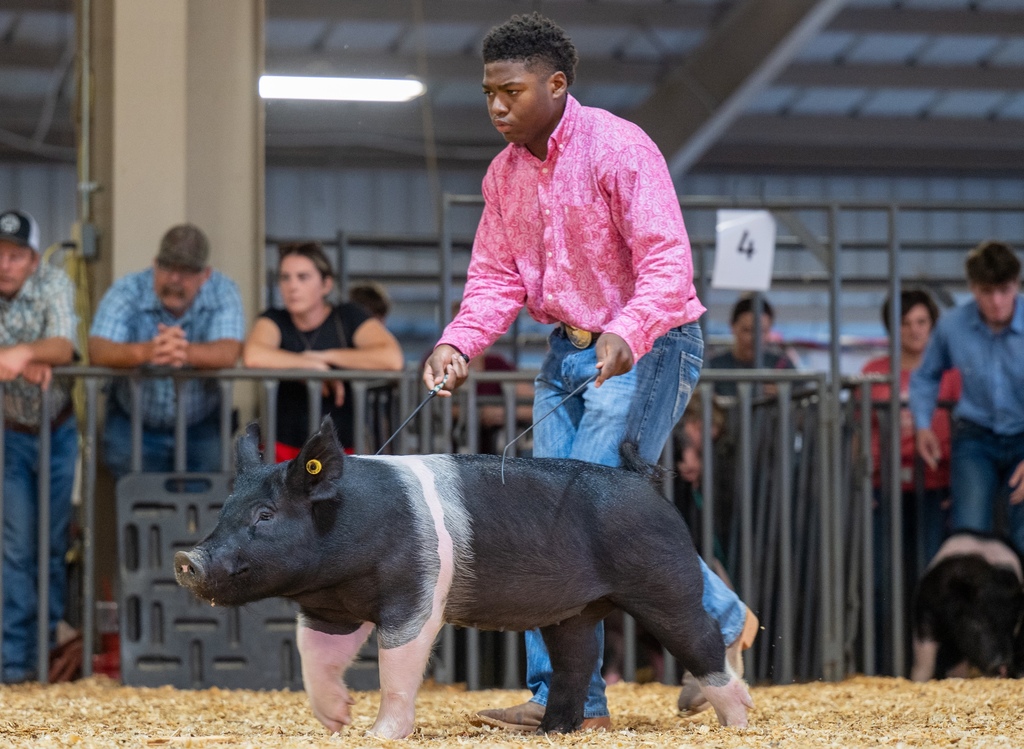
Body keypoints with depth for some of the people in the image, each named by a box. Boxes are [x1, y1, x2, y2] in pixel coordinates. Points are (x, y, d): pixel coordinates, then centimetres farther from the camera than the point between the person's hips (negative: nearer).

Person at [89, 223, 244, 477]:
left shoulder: (223, 292, -11)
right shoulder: (127, 292, -14)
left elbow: (229, 353, -28)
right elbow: (98, 350, -29)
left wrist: (187, 352, -52)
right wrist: (146, 352, -52)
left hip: (201, 427, 1)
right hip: (133, 425, -1)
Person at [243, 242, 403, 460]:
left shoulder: (348, 317, 5)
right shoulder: (275, 320, 7)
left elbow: (392, 359, -15)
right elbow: (253, 356, -18)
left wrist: (325, 356, -8)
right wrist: (317, 367, -13)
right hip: (285, 447, 1)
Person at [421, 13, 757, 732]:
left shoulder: (618, 148, -15)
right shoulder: (505, 172, 8)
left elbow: (668, 263, -22)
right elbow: (496, 276, 9)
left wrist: (624, 335, -38)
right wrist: (458, 344, -10)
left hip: (646, 348, -8)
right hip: (567, 350, 8)